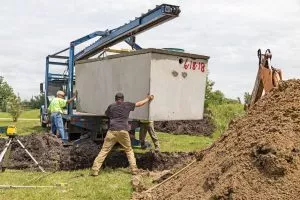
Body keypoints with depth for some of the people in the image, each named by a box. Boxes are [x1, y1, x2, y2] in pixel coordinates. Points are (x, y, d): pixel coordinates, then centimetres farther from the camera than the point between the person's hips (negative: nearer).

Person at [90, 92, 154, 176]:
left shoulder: (111, 106, 12)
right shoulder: (127, 105, 11)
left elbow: (106, 114, 28)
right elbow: (139, 104, 21)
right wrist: (148, 98, 34)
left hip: (112, 131, 0)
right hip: (123, 131, 0)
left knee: (104, 150, 2)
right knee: (129, 150, 17)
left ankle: (95, 170, -4)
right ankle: (134, 169, 13)